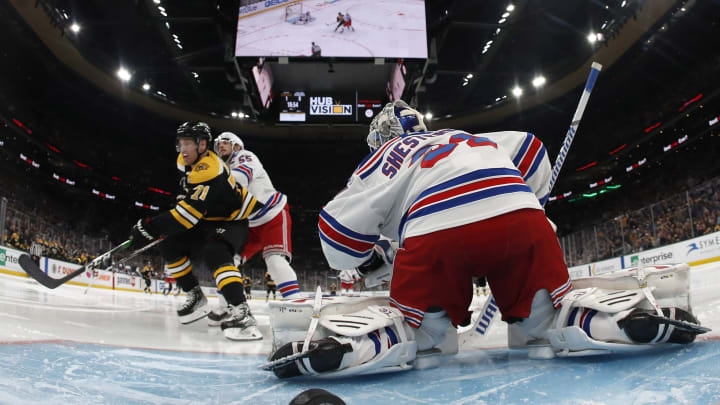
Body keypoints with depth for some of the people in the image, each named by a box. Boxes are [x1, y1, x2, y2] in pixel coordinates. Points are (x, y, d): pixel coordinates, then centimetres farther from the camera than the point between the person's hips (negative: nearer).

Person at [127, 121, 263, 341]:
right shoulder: (187, 161, 1)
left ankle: (241, 313, -46)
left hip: (231, 224, -10)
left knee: (214, 252, -36)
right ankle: (195, 297, 9)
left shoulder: (209, 171, -30)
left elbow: (190, 212, -37)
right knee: (170, 243, -1)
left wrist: (151, 228, -36)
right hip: (206, 223, 10)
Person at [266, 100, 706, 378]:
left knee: (418, 325, 13)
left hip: (436, 233, -3)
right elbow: (530, 151, 38)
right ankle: (634, 321, -4)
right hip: (521, 217, 3)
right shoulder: (471, 138, 39)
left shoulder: (387, 156, 27)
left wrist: (376, 259, 35)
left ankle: (346, 348, -9)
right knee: (549, 315, 18)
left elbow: (340, 228, 17)